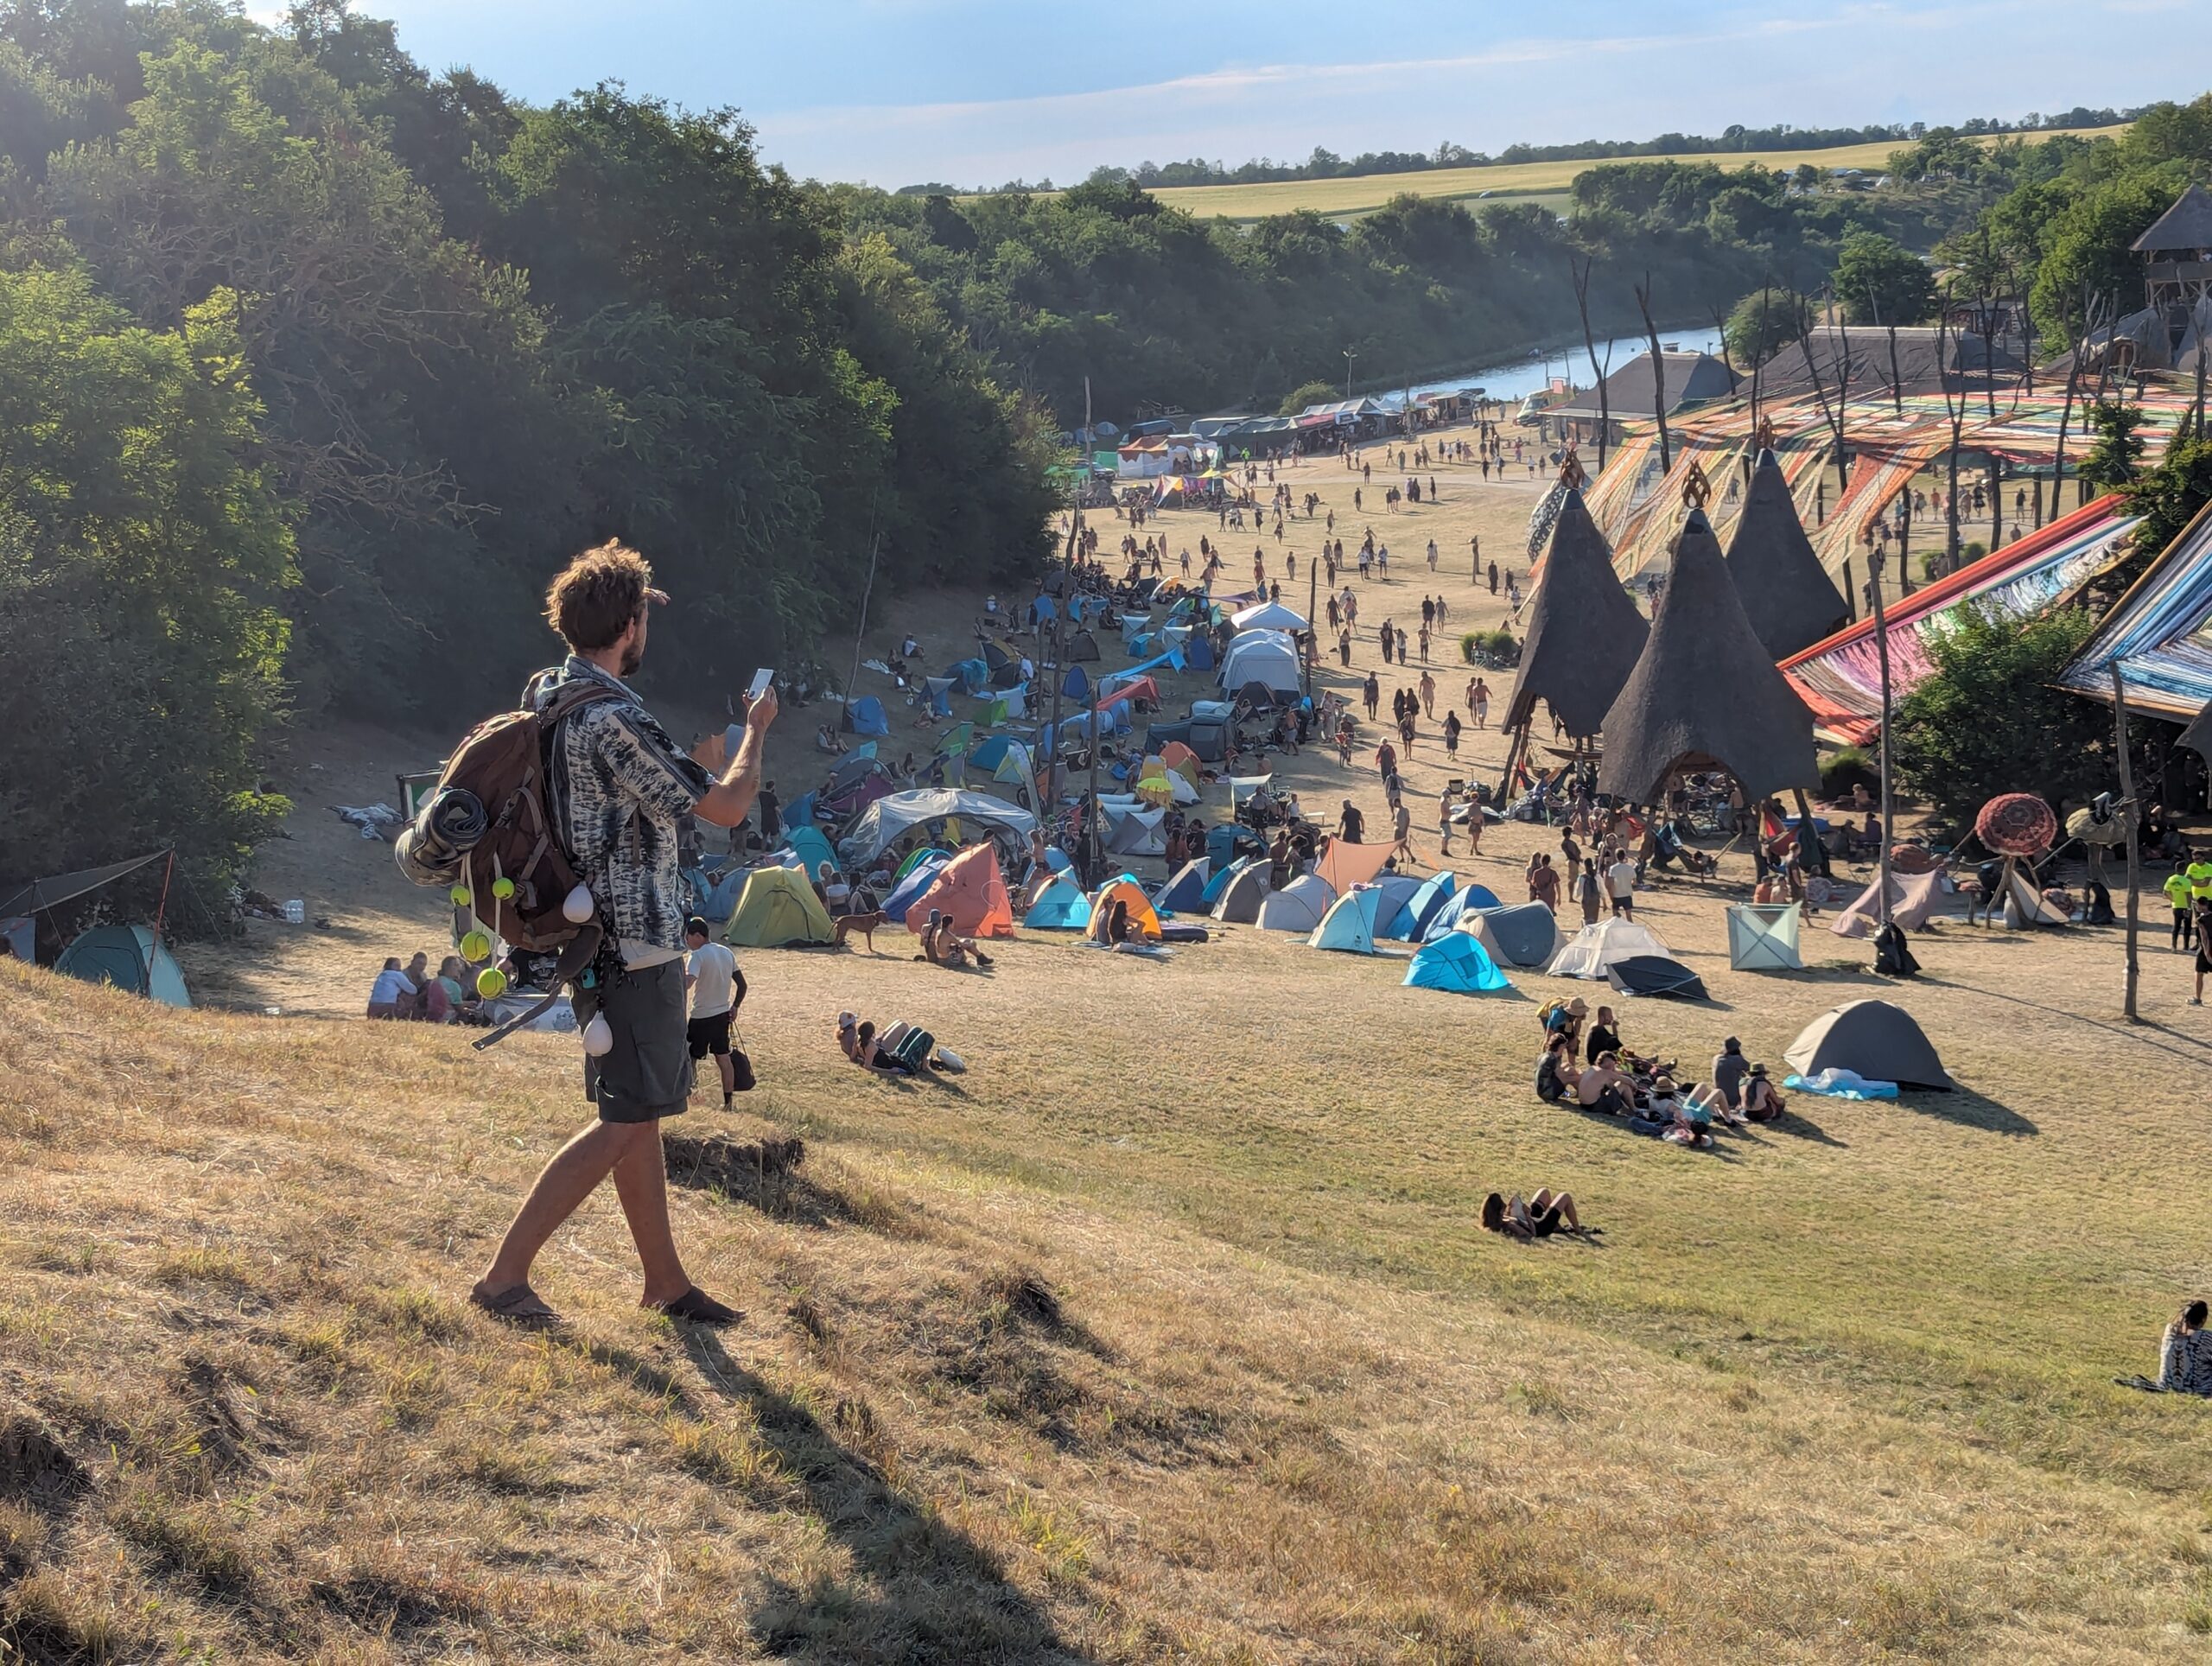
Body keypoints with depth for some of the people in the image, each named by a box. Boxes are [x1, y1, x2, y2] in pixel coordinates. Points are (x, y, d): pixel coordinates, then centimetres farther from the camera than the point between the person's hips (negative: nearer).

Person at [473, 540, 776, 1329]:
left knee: (639, 1112, 16)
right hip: (636, 946, -10)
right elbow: (727, 807, -16)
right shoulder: (615, 721, -22)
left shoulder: (545, 693, 8)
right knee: (627, 1120, -4)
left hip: (599, 933, 10)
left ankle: (665, 1277, 24)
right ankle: (505, 1275, -4)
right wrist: (756, 731, 1)